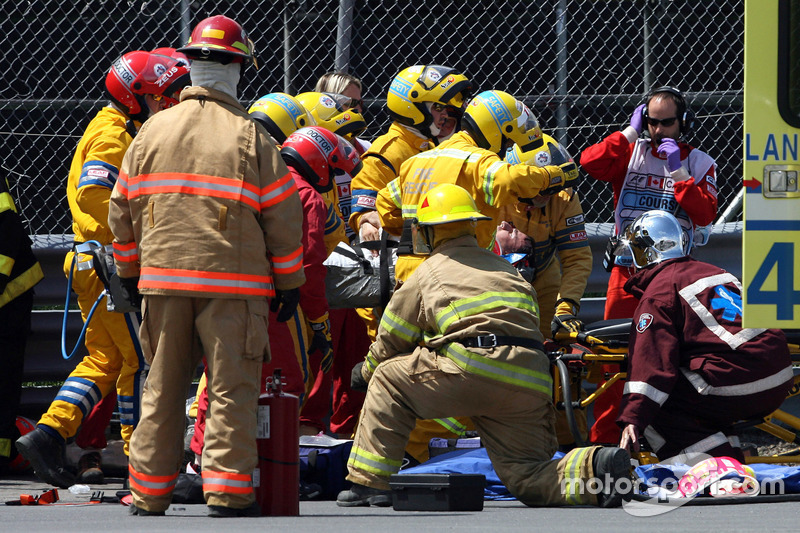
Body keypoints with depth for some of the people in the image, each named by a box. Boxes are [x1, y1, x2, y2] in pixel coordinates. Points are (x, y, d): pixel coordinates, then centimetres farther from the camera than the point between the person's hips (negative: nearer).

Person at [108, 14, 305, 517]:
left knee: (163, 387, 10)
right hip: (234, 280, -3)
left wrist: (129, 270, 24)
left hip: (162, 277, 4)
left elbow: (123, 209, 12)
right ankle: (227, 491, -5)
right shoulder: (250, 136, -4)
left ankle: (149, 494, 13)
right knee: (232, 387, 0)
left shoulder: (153, 131, 6)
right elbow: (284, 215, -3)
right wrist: (289, 282, 6)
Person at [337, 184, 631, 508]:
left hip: (473, 371, -5)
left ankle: (370, 481, 10)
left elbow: (391, 340, 23)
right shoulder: (506, 269, 33)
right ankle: (596, 467, -18)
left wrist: (365, 370, 45)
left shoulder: (430, 271, 17)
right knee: (525, 478, 10)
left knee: (388, 378, 16)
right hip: (529, 382, 5)